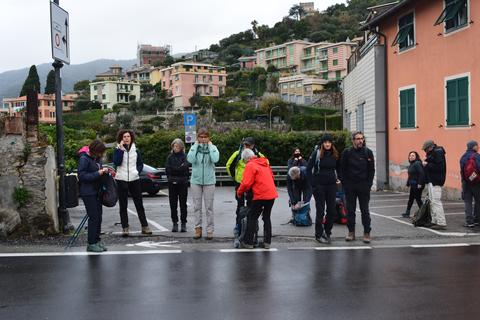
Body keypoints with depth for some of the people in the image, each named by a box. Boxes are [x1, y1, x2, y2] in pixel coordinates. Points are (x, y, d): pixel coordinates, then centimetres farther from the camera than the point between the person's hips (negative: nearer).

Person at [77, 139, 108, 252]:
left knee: (98, 217, 11)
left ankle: (97, 240, 22)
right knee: (93, 218, -5)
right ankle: (91, 244, 4)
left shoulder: (97, 158, 9)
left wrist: (104, 171, 2)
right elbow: (82, 176, -18)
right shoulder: (84, 159, -14)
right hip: (88, 193, -8)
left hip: (97, 191, 8)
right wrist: (98, 173, -22)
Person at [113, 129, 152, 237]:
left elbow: (140, 164, 15)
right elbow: (116, 162, -15)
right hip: (121, 180, -2)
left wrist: (138, 171, -2)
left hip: (134, 179, 2)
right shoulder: (117, 150, 1)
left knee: (139, 204, 6)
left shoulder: (135, 150, 8)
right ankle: (125, 228, 7)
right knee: (123, 205, 2)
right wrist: (121, 149, -16)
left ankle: (144, 226, 12)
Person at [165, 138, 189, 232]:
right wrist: (179, 168, -6)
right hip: (172, 183, 2)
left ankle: (183, 223, 7)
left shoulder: (184, 156, 2)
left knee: (183, 204, 1)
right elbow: (167, 169, 1)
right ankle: (175, 223, 10)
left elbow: (185, 167, -12)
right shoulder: (170, 157, 10)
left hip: (183, 183, -2)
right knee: (173, 204, 3)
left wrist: (174, 169, -8)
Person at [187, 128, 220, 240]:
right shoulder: (194, 147, 1)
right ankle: (198, 228, 13)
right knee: (197, 206, 5)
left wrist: (209, 145, -10)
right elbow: (190, 159, -17)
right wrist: (196, 145, -11)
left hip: (209, 181, -1)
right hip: (196, 180, 1)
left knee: (209, 207, 2)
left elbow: (215, 159, -20)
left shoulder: (212, 147, 0)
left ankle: (210, 230, 6)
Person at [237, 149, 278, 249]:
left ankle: (248, 242, 6)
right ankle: (267, 242, 16)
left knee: (252, 217, 5)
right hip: (272, 194, 7)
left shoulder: (250, 165, -7)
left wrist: (239, 192, 2)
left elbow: (246, 183, -14)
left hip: (261, 195, -7)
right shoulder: (264, 163, 16)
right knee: (267, 217, 17)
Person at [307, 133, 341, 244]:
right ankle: (319, 235, 10)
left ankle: (327, 232, 21)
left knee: (332, 210, 6)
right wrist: (313, 183, -10)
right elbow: (309, 169, -6)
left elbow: (338, 168, 20)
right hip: (319, 185, -4)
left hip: (331, 185, 4)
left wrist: (338, 178, 6)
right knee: (320, 211, 0)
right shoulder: (316, 153, -7)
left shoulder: (335, 154, 6)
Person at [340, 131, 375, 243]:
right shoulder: (347, 152, 0)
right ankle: (351, 232, 16)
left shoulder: (368, 152, 2)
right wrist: (344, 183, -4)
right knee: (350, 210, 7)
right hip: (350, 186, 1)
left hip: (363, 186, 0)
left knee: (365, 210, 2)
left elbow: (371, 170, 4)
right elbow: (342, 169, 3)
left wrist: (369, 184, -4)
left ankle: (367, 233, 7)